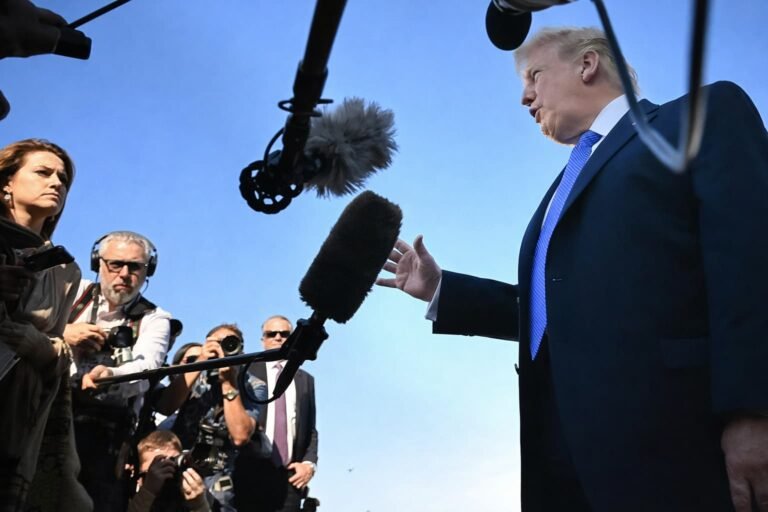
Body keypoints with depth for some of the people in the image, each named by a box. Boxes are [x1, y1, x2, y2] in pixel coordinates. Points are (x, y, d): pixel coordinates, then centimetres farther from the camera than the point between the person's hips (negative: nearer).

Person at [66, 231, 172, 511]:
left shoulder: (154, 319, 7)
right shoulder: (75, 291, 14)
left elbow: (147, 367, -13)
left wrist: (111, 376, -35)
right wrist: (63, 334, -9)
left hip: (102, 435, -1)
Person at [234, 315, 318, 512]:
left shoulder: (305, 380, 18)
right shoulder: (247, 371, 9)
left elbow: (311, 429, 17)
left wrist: (309, 463, 1)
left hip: (290, 475, 2)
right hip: (252, 471, -2)